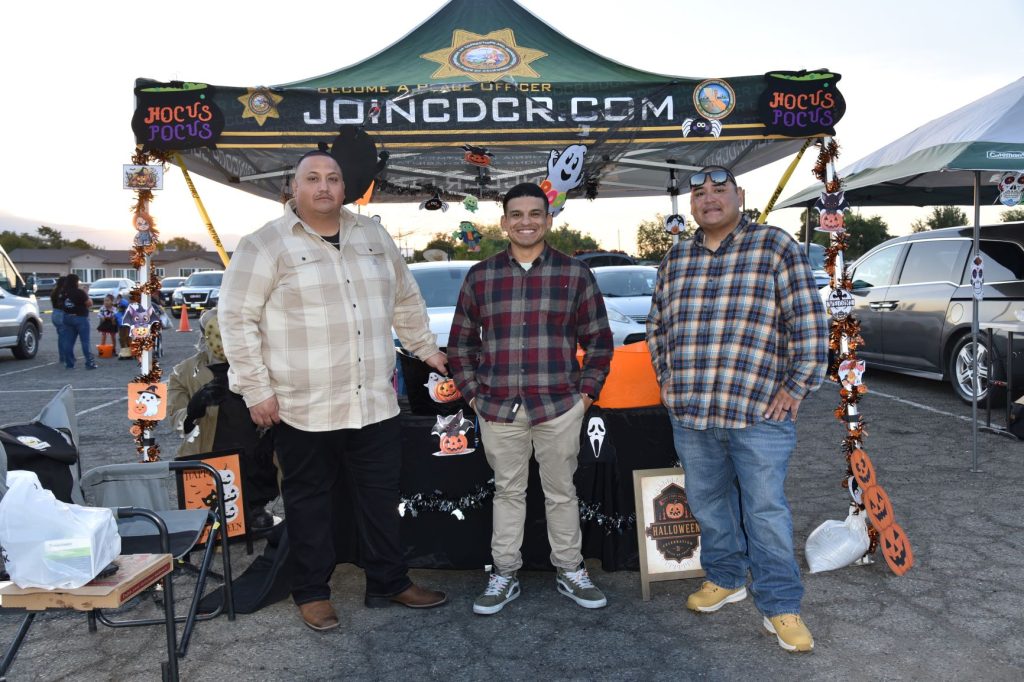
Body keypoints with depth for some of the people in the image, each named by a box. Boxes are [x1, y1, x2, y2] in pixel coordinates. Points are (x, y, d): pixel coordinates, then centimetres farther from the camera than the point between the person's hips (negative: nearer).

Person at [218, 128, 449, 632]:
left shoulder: (372, 235, 10)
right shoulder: (265, 244, -6)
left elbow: (406, 300, 20)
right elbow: (236, 318, -8)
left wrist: (427, 348, 21)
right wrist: (256, 389, -12)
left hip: (375, 403, 5)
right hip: (303, 408, -4)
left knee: (381, 497, 13)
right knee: (310, 502, 11)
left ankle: (389, 584, 30)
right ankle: (312, 593, 29)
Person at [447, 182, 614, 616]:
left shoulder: (574, 274, 2)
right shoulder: (480, 277, 6)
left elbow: (598, 339, 6)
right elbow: (461, 341, 11)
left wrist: (587, 390, 0)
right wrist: (472, 393, 4)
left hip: (559, 406, -1)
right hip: (498, 409, 1)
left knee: (561, 493, 11)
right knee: (507, 492, 12)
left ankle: (570, 572, 27)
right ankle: (504, 575, 25)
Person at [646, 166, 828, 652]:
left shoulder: (775, 245, -1)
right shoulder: (676, 260, 12)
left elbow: (807, 321, -4)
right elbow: (657, 326, 22)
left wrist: (797, 387, -8)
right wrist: (666, 376, 12)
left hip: (759, 411, -4)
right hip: (690, 412, 5)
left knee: (766, 511, 0)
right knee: (707, 502, 16)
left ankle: (780, 607, 15)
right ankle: (725, 579, 35)